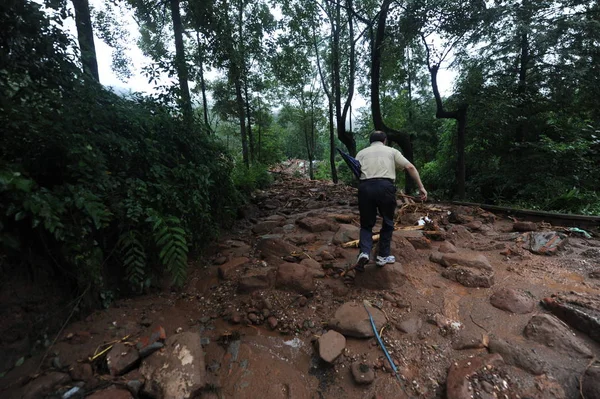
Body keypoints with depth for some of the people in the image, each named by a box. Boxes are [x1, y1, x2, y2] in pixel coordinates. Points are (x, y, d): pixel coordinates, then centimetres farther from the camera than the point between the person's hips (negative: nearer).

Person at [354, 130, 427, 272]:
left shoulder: (361, 153, 22)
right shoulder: (392, 151, 20)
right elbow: (410, 167, 10)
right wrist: (421, 187, 10)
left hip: (365, 187, 1)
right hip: (385, 187, -1)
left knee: (366, 224, 14)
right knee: (388, 222, 18)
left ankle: (364, 253, -5)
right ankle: (383, 256, 22)